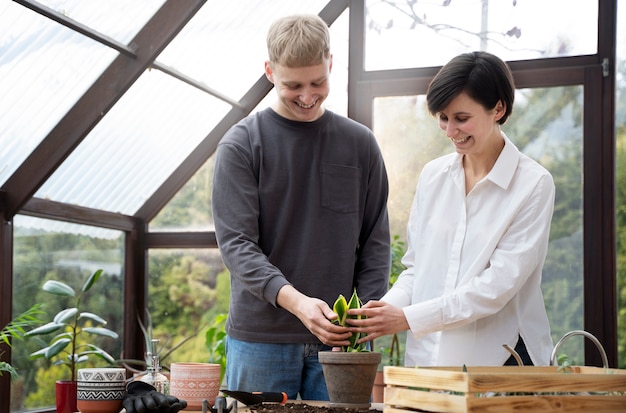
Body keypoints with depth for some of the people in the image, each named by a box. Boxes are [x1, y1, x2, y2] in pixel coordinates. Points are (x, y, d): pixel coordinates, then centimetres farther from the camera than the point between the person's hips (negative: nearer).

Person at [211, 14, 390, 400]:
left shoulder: (360, 143, 7)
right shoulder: (241, 145, -1)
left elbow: (375, 242, 8)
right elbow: (236, 243, -9)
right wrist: (294, 300, -23)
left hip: (338, 340, 2)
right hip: (260, 338, -2)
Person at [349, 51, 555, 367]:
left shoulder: (533, 184, -5)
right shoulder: (432, 175, 10)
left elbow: (499, 284, -12)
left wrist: (408, 318, -16)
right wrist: (384, 309, -7)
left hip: (500, 363, -4)